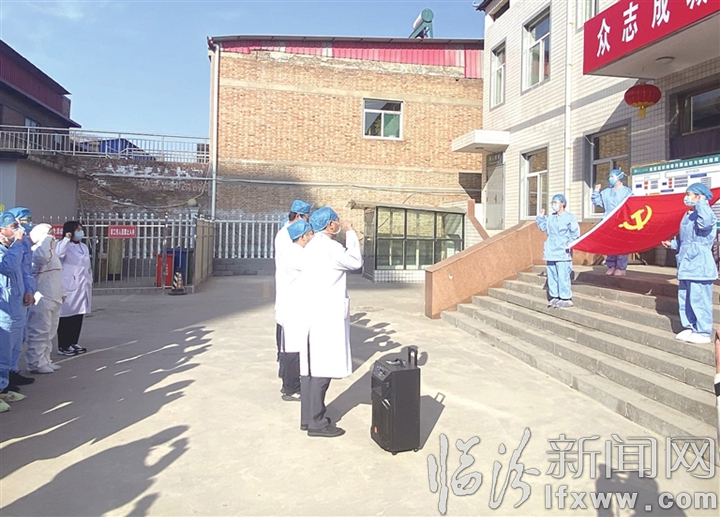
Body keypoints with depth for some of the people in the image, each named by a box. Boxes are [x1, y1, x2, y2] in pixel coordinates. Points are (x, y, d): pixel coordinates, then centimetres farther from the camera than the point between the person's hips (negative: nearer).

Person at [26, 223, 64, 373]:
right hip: (41, 299, -10)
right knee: (39, 332, -5)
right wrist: (47, 239, -22)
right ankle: (35, 363, 2)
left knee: (49, 332, 15)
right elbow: (42, 257, -37)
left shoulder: (51, 252, 19)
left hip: (53, 299, 10)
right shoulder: (36, 251, -11)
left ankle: (45, 360, 24)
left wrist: (61, 293, 23)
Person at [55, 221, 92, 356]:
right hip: (69, 287, -7)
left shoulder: (84, 247, 16)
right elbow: (57, 254, -31)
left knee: (78, 316, 11)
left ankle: (73, 343, 22)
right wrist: (67, 239, -23)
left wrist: (89, 284, 16)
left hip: (82, 288, 7)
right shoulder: (64, 245, -7)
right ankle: (63, 346, 6)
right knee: (67, 316, -2)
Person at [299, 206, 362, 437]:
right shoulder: (329, 247, -16)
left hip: (312, 313, 10)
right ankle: (316, 422, 4)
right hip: (326, 314, -10)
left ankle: (308, 417, 22)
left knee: (311, 366, 13)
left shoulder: (313, 246, 14)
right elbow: (356, 262, -5)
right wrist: (351, 234, 3)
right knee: (322, 368, -3)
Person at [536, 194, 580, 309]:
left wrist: (570, 242, -18)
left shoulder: (570, 217, -4)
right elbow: (544, 227, 24)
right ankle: (555, 296, 19)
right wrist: (541, 217, 15)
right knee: (552, 275, 10)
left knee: (563, 276, -9)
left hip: (563, 253, -7)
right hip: (551, 252, 7)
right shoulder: (550, 218, 13)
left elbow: (575, 233, -7)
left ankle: (566, 298, -2)